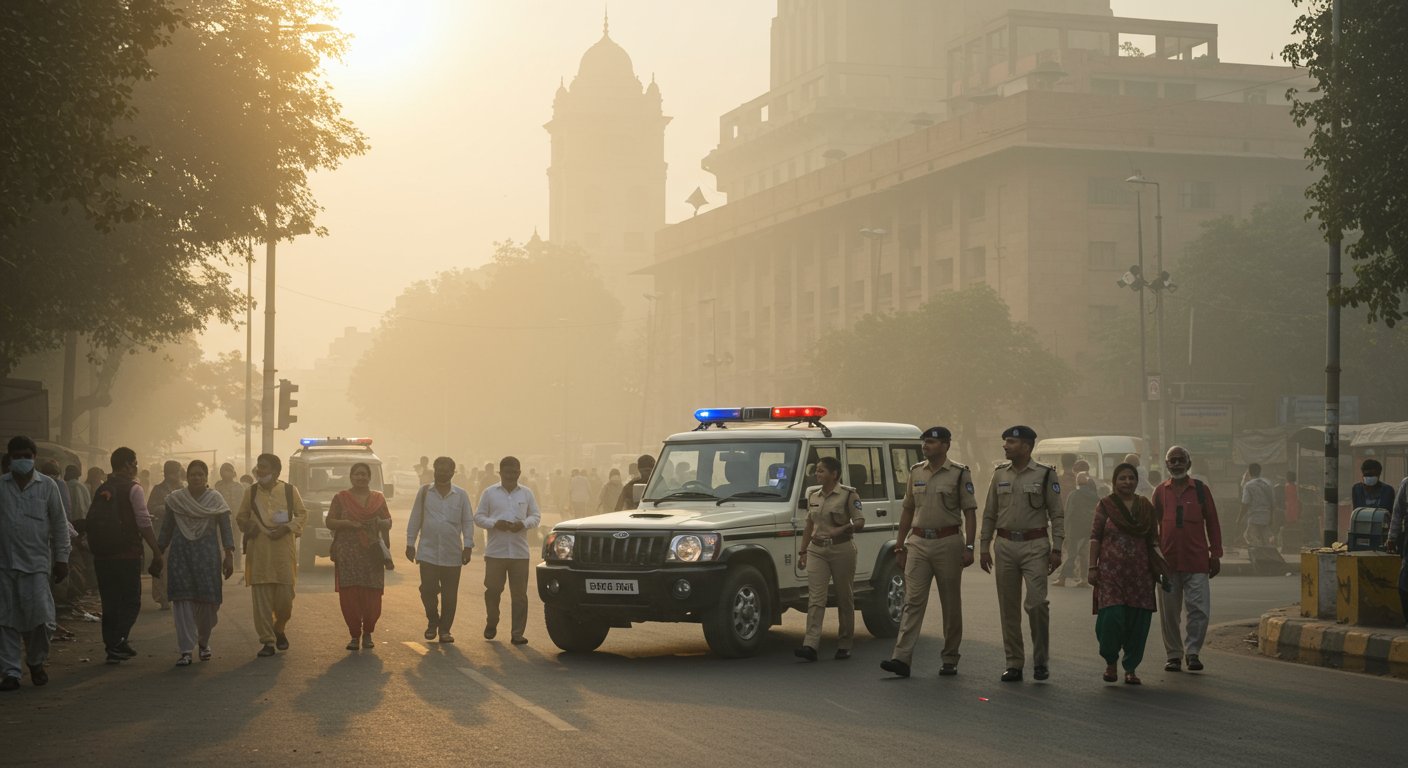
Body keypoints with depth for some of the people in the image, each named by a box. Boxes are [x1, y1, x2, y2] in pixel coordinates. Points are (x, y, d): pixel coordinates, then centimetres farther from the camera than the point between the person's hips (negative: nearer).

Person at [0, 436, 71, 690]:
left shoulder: (47, 486, 5)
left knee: (39, 615, -8)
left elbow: (59, 524, 8)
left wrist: (61, 558, 4)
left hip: (37, 563, -1)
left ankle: (36, 662, 16)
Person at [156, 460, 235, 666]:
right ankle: (185, 650, -6)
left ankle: (203, 642, 24)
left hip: (207, 553, -1)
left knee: (208, 601, -1)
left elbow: (226, 529, 1)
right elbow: (166, 530, 13)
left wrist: (229, 556, -7)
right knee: (182, 600, -7)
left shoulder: (216, 500, 4)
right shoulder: (175, 500, 7)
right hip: (180, 554, 1)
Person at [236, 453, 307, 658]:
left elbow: (302, 514, 7)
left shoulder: (289, 491, 3)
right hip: (258, 550, 1)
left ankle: (279, 629, 26)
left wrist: (287, 527, -9)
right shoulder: (251, 493, 8)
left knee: (285, 595, -2)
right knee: (261, 598, -2)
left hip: (284, 548, -1)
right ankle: (267, 641, 4)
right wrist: (246, 526, -5)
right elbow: (240, 517, 17)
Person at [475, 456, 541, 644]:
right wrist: (494, 523, -14)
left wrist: (524, 524, -8)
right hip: (495, 551, -1)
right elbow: (478, 517, 5)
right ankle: (491, 625, 27)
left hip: (520, 552, 1)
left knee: (519, 594, -2)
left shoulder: (526, 494, 9)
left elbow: (536, 515, 13)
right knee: (493, 590, 5)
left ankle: (518, 633, 1)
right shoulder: (489, 493, 4)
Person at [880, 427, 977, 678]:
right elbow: (908, 510, 15)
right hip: (918, 543, 3)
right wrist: (900, 546, 12)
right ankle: (901, 658, -14)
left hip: (948, 542, -3)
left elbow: (970, 513, -4)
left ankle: (950, 660, 14)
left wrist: (969, 547, -13)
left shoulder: (960, 474, -2)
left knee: (951, 604, 5)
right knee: (913, 601, -6)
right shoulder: (916, 472, 11)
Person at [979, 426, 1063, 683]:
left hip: (1035, 546, -4)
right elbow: (989, 514, 14)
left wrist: (1056, 549, -7)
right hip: (1005, 545, 4)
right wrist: (984, 548, 9)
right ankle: (1014, 664, 12)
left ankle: (1041, 661, 2)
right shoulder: (1000, 474, 9)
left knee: (1036, 603, -12)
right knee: (1008, 608, 5)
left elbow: (1057, 514, -1)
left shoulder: (1045, 475, -1)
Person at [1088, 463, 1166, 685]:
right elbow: (1095, 538, 2)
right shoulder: (1105, 505, 2)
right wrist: (1092, 567, -4)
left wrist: (1157, 567, 6)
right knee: (1111, 617, -14)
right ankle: (1110, 662, 10)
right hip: (1111, 571, -3)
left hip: (1139, 573, 3)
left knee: (1138, 621, 1)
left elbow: (1153, 541, 14)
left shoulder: (1146, 507, 10)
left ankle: (1131, 668, 14)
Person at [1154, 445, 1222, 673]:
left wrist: (1215, 554, 4)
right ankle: (1174, 655, 15)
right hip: (1168, 561, 2)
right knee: (1169, 612, 5)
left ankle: (1192, 651, 5)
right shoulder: (1160, 491, 9)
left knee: (1199, 609, -7)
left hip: (1196, 561, -1)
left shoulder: (1200, 489, 5)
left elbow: (1212, 522, 8)